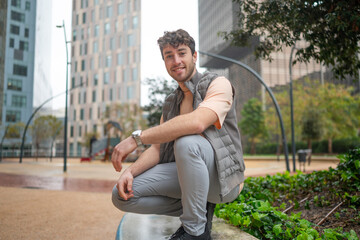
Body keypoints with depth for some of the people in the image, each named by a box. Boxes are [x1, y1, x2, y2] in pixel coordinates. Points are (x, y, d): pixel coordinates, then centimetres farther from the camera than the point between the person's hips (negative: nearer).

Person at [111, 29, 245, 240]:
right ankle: (196, 209, 4)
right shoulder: (171, 103, 15)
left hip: (221, 175, -6)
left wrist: (137, 137, -26)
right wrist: (130, 171, -10)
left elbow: (197, 122, -28)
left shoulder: (218, 84, -7)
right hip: (185, 173, 6)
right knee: (122, 195, -9)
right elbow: (158, 148, 10)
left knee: (186, 142, -37)